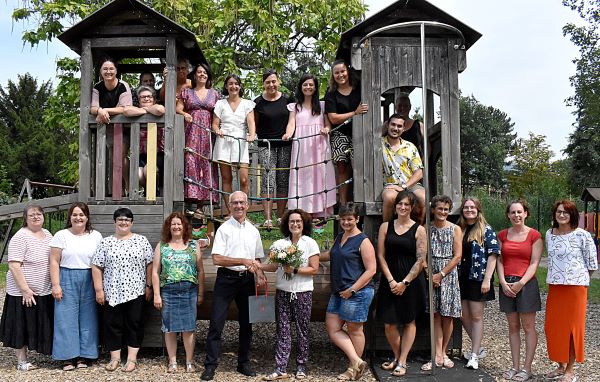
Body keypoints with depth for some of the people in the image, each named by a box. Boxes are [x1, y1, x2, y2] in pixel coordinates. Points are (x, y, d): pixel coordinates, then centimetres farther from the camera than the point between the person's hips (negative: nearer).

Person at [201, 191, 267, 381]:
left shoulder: (253, 231, 11)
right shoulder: (224, 229, -4)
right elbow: (217, 259, -13)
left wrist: (259, 274, -3)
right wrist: (243, 261, -21)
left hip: (247, 280, 5)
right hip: (226, 279, -5)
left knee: (246, 323, 11)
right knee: (216, 323, -5)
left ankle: (243, 363, 24)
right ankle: (210, 365, 3)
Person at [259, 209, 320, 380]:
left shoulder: (310, 243, -2)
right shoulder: (280, 244, 6)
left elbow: (314, 269, -7)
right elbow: (274, 266, 6)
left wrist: (295, 270, -17)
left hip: (303, 293, -2)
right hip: (283, 292, 2)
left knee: (303, 330, 6)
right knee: (283, 330, 3)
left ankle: (301, 367, 18)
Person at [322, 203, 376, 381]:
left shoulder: (363, 241, -11)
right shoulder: (339, 238, 13)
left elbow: (371, 270, -15)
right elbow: (332, 255, 35)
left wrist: (352, 289, -18)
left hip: (358, 292, -9)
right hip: (338, 292, 9)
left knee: (354, 330, 4)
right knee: (332, 329, 6)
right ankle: (356, 362, 10)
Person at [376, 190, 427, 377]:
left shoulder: (419, 230, -2)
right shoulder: (386, 227, 5)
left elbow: (420, 260, -5)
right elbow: (380, 256, 2)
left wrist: (405, 282, -11)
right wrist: (391, 281, -7)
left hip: (412, 282, -2)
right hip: (390, 282, 2)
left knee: (409, 321, 7)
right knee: (389, 323, 2)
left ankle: (402, 362, 17)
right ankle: (397, 357, 24)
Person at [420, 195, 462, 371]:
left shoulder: (455, 229, 1)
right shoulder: (426, 229, 4)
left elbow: (457, 256, -4)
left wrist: (441, 274, -10)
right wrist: (429, 274, -11)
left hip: (449, 275, 0)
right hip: (431, 275, 1)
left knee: (447, 316, 4)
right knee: (435, 315, 0)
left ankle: (443, 352, 18)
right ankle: (438, 355, 2)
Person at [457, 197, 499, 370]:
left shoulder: (486, 230, -3)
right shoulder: (458, 229, 9)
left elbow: (492, 255, -8)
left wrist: (487, 279, -16)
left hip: (478, 278, -5)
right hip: (461, 278, 5)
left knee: (476, 316, 0)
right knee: (464, 315, 8)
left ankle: (474, 355, 4)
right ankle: (478, 348, 26)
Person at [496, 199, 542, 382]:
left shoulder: (534, 235, -2)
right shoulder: (502, 235, 8)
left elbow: (534, 263, -7)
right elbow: (499, 261, 6)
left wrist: (520, 283, -14)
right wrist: (503, 282, -6)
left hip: (526, 283, -4)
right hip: (506, 284, 4)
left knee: (528, 327, 1)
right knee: (513, 327, 9)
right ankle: (515, 366, 15)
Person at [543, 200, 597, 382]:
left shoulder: (582, 235, -8)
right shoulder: (549, 234, 7)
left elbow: (592, 262, -1)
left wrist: (580, 278, 6)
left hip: (575, 286, -5)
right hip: (554, 286, 5)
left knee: (572, 327, 3)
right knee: (552, 327, 7)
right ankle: (561, 366, 24)